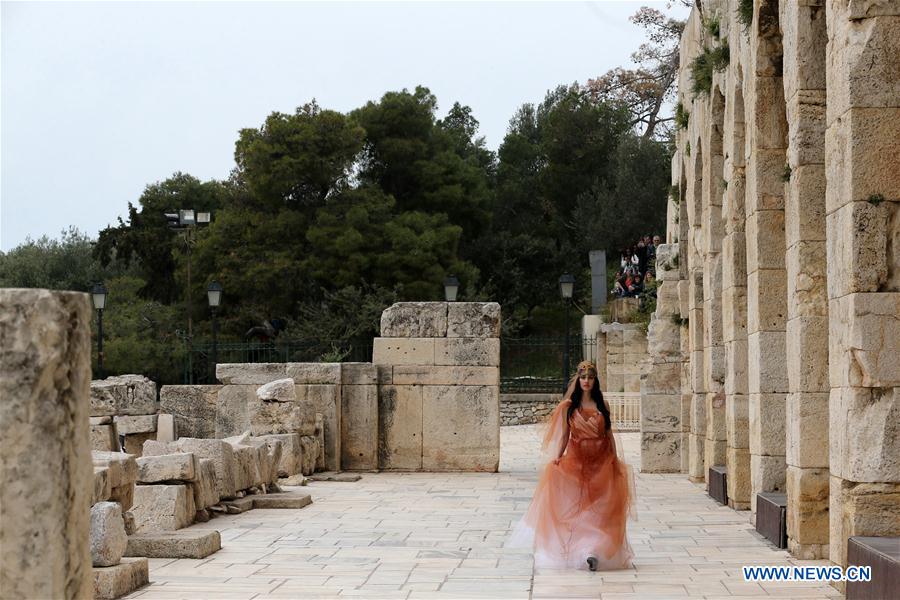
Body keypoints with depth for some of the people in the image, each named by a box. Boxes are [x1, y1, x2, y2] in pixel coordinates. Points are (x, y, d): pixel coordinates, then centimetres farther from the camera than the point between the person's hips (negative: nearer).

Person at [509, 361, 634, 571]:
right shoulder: (569, 406, 4)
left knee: (599, 508, -4)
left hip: (601, 462, 1)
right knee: (575, 505, -6)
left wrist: (615, 461, 5)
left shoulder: (602, 405, 7)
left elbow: (609, 435, 9)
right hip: (576, 460, -1)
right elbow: (564, 436, 4)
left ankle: (595, 549, -5)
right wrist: (557, 457, -9)